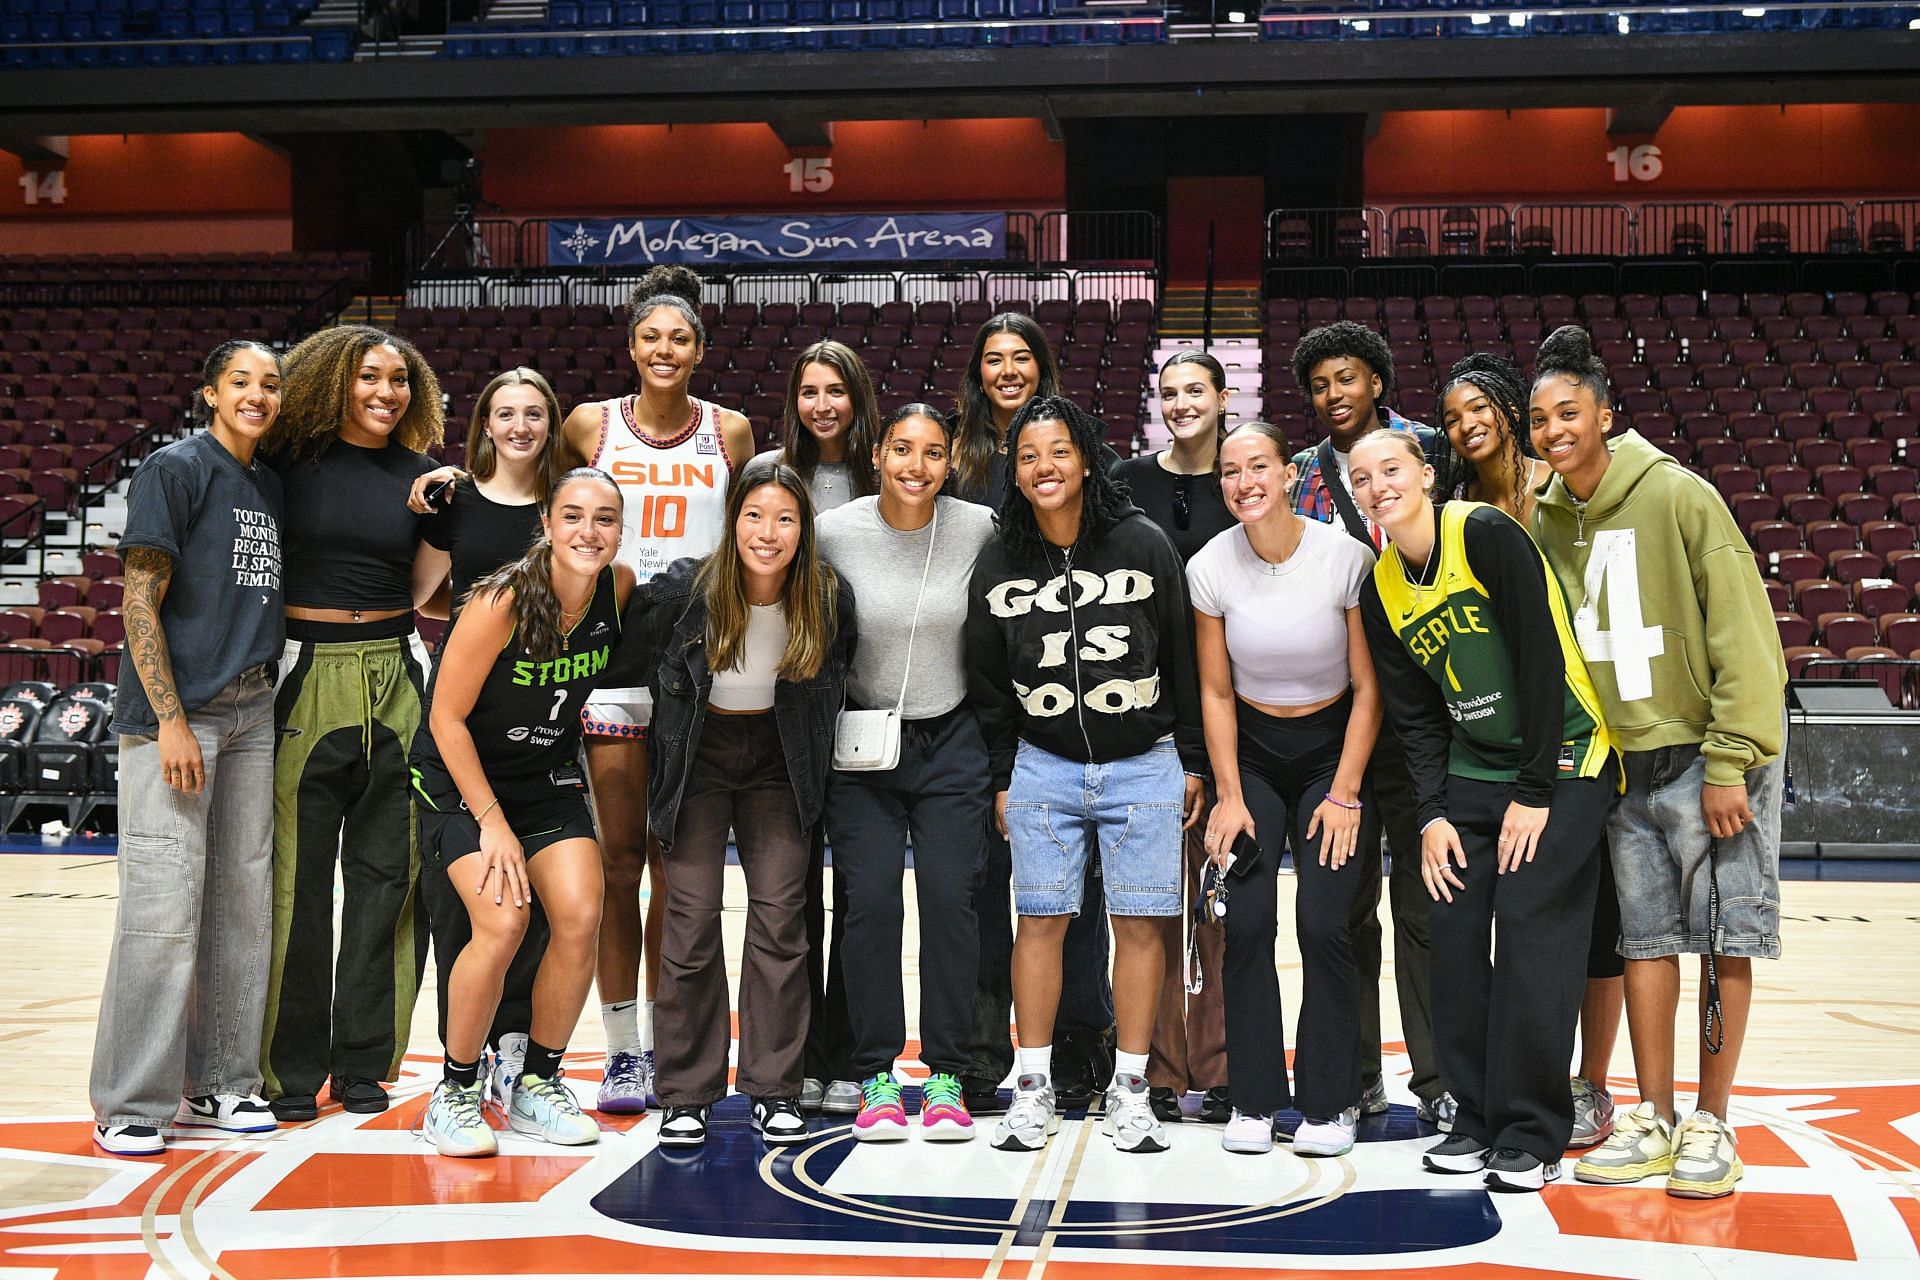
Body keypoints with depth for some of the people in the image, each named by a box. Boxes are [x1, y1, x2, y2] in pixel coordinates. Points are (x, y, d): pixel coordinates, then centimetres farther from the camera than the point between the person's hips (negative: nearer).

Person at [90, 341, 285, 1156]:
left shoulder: (270, 488, 16)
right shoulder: (175, 468, -5)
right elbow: (141, 601, -10)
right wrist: (171, 720, -15)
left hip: (251, 712, 7)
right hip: (175, 712, -7)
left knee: (243, 900, 9)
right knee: (164, 904, -8)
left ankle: (216, 1083, 19)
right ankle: (131, 1104, 2)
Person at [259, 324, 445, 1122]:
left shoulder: (419, 474, 10)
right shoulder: (291, 461, 2)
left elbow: (423, 584, 13)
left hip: (395, 678, 3)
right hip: (306, 676, -3)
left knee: (390, 873, 4)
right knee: (295, 877, 0)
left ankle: (364, 1063, 16)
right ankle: (291, 1068, 13)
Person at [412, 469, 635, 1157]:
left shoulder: (618, 588, -10)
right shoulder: (501, 602, -25)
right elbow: (446, 719, -19)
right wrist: (492, 821, -18)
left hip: (550, 777, 5)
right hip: (459, 775, -5)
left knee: (579, 918, -11)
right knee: (502, 923, -21)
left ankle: (536, 1086, 10)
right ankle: (454, 1093, -1)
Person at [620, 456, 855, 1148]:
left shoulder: (829, 599, -13)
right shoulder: (684, 588, -19)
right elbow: (630, 650, 0)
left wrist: (810, 749, 5)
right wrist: (682, 703, 3)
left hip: (777, 761, 2)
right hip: (697, 755, -1)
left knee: (780, 913, -5)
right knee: (691, 917, -7)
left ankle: (774, 1089, 6)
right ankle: (687, 1094, 4)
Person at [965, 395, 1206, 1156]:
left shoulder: (1143, 543, -4)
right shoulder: (998, 564, 2)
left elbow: (1182, 658, 1)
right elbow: (988, 681, 9)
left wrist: (1192, 762, 2)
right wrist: (1002, 778, 7)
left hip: (1144, 764, -1)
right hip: (1042, 765, 1)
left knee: (1139, 922, 1)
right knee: (1040, 919, 2)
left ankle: (1129, 1091, 12)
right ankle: (1034, 1087, 13)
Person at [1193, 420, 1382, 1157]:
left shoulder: (1345, 558, -16)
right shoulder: (1210, 567, -10)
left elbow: (1368, 687, -8)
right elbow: (1215, 692, -1)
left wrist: (1345, 795, -10)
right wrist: (1229, 795, -5)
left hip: (1334, 749, -2)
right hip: (1252, 752, 2)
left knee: (1324, 924, -10)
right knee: (1247, 921, -8)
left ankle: (1330, 1103, 5)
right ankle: (1254, 1100, 6)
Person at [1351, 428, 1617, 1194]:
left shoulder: (1486, 534, -15)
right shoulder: (1381, 590, 4)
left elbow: (1543, 658, -17)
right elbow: (1415, 716, 8)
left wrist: (1535, 791, -16)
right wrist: (1431, 814, -3)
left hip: (1560, 761, -6)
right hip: (1471, 774, 6)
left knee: (1531, 935, -9)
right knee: (1454, 937, 1)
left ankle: (1533, 1136, 2)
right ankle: (1477, 1117, 15)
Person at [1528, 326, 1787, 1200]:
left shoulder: (1677, 496, -12)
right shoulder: (1547, 520, 5)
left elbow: (1742, 633, -14)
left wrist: (1727, 763, -17)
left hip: (1710, 750, -5)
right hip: (1623, 760, 5)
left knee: (1725, 935, -1)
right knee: (1646, 936, 7)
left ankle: (1711, 1124, 8)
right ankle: (1654, 1121, 15)